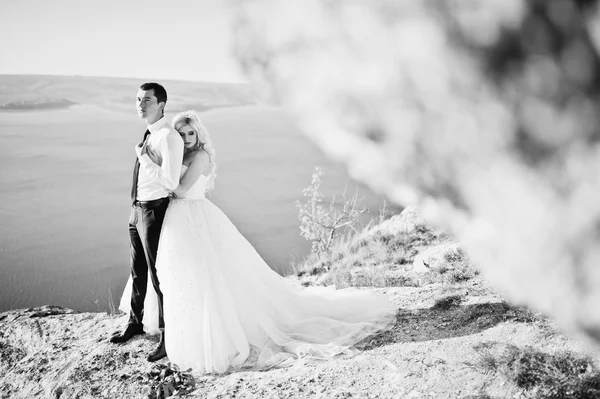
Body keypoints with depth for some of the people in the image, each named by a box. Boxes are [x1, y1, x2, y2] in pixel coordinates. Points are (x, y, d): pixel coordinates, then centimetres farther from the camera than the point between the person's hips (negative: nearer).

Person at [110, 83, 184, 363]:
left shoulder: (169, 137, -19)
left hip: (154, 211, -9)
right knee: (137, 271, 22)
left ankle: (167, 335, 17)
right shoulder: (149, 135, 8)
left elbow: (171, 182, -26)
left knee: (159, 275, 2)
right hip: (136, 209, 9)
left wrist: (144, 157, -21)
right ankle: (135, 322, 40)